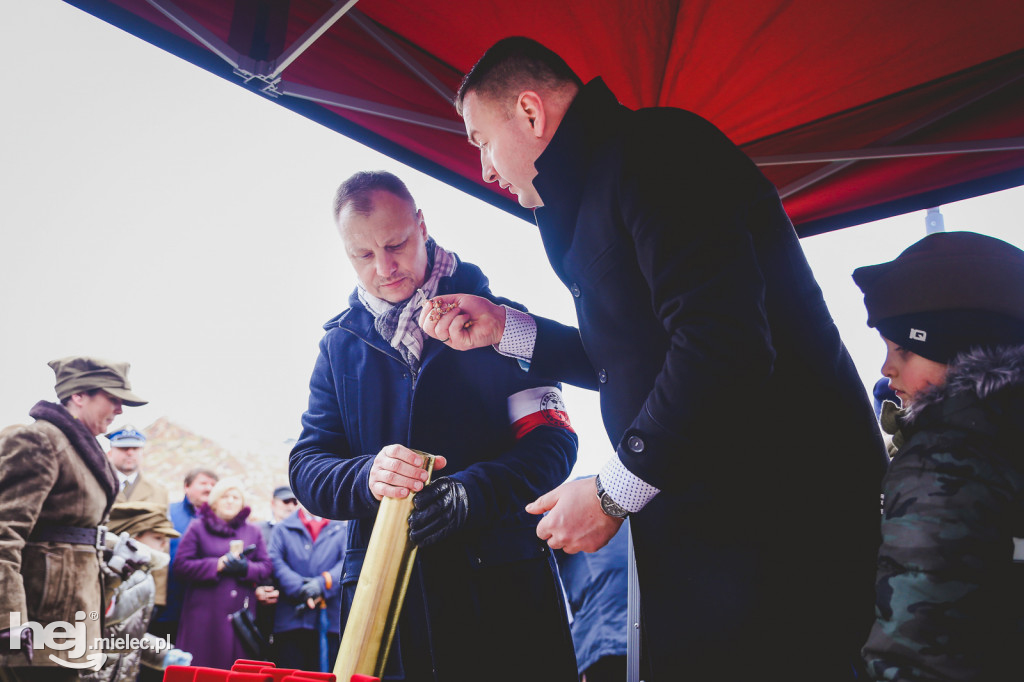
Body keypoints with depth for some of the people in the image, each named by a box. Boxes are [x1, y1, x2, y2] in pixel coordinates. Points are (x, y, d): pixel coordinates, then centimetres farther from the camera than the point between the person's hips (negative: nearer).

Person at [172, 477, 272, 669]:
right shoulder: (198, 527, 6)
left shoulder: (253, 532, 15)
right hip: (205, 617, -3)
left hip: (242, 614, 3)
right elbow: (180, 566, -4)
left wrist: (246, 568, -12)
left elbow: (266, 567, 9)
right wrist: (218, 565, -13)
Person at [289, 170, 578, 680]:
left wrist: (474, 491, -22)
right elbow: (306, 466, 7)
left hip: (503, 585, -2)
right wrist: (366, 477, -17)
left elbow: (551, 438, -3)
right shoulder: (340, 345, 12)